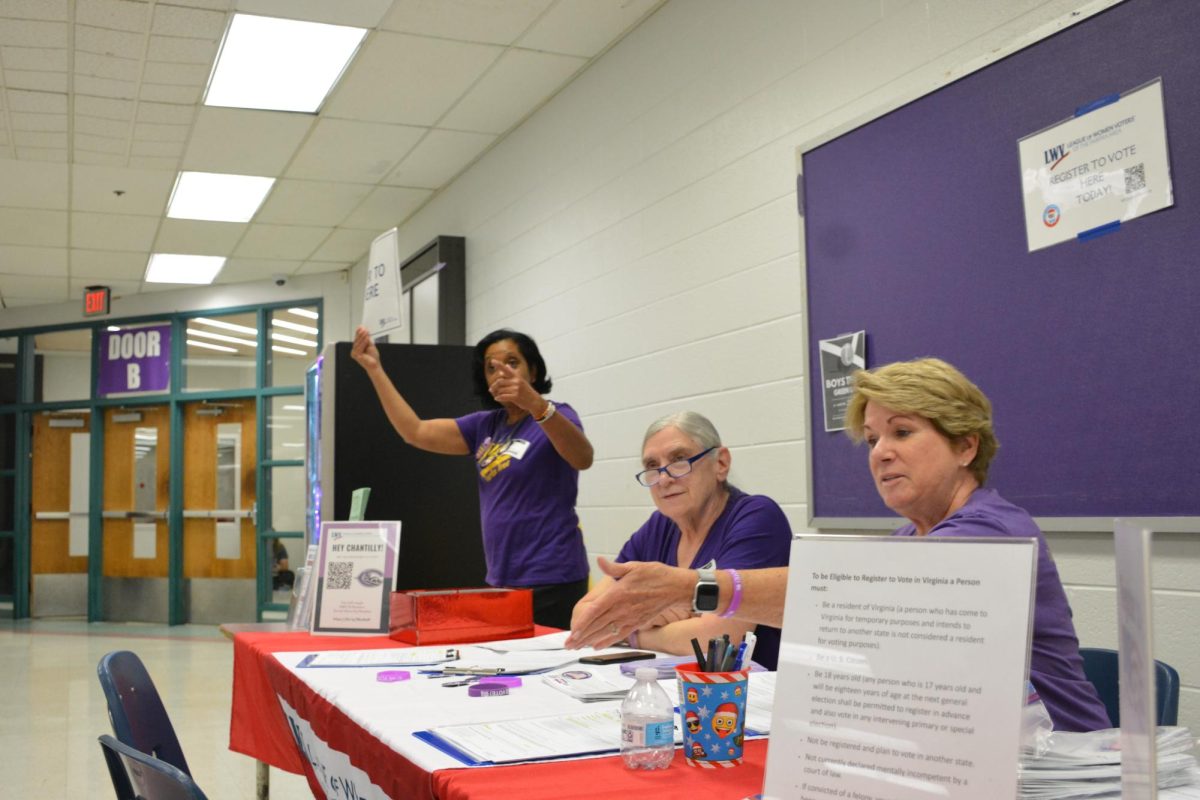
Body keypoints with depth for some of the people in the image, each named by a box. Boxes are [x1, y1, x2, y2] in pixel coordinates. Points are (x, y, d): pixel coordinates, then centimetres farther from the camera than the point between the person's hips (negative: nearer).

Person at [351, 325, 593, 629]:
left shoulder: (556, 416, -8)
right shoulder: (486, 425, 11)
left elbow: (583, 458, -29)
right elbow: (416, 433, 9)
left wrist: (536, 404, -45)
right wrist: (374, 369, 3)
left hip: (550, 580, -6)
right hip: (502, 581, 7)